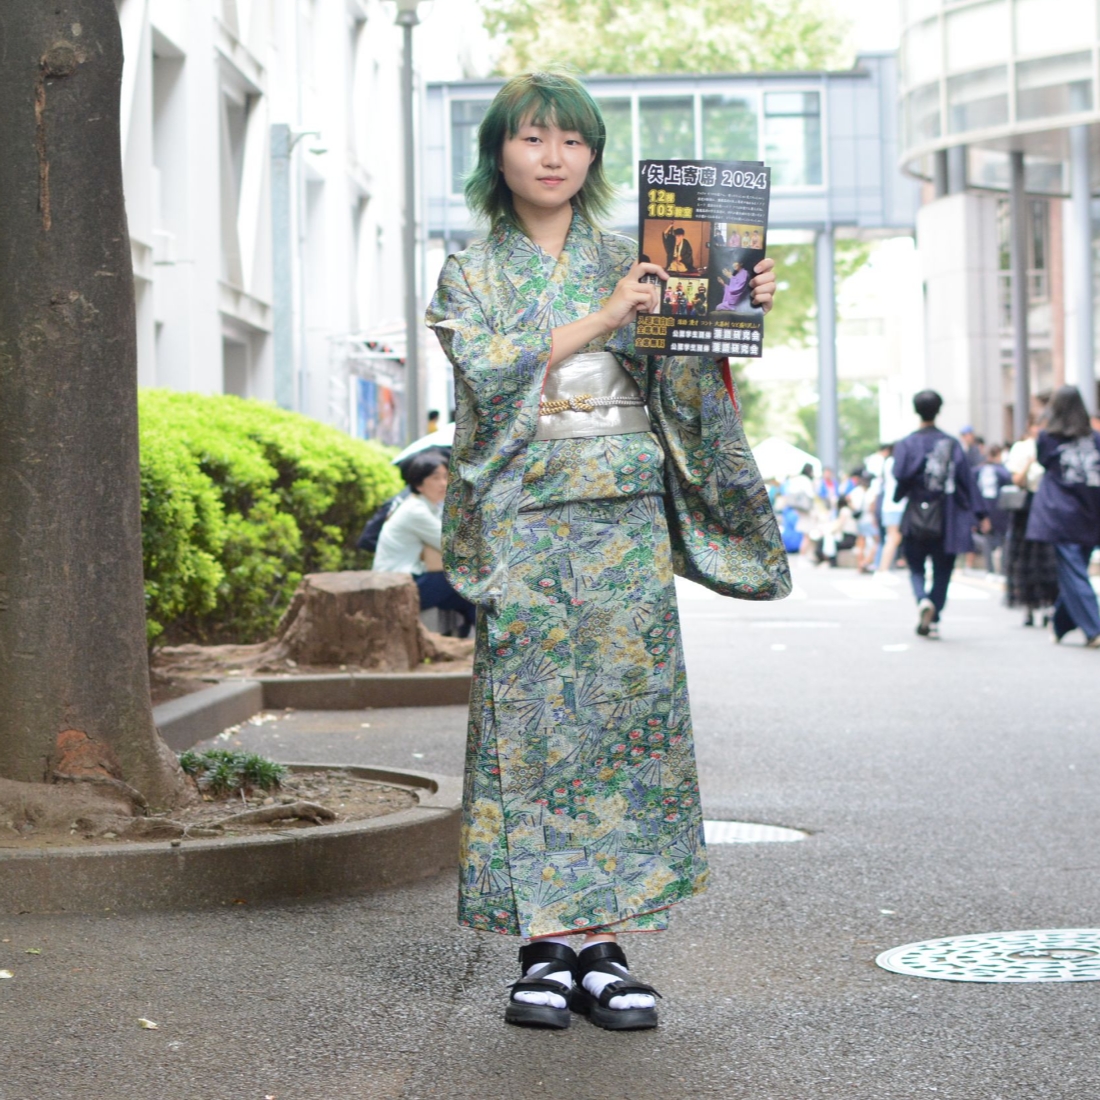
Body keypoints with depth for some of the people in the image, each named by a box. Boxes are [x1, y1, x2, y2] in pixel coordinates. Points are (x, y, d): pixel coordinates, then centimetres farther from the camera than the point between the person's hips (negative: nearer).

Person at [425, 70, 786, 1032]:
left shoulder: (629, 263, 15)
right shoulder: (469, 277, 9)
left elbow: (686, 383, 7)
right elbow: (490, 373, -9)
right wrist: (601, 319, -16)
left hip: (625, 521, 2)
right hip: (524, 522, -2)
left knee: (621, 715, -3)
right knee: (530, 720, -6)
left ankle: (605, 945, 1)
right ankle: (546, 947, -2)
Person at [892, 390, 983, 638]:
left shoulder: (907, 445, -5)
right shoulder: (953, 444, 2)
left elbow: (900, 476, -15)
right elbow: (967, 480, 1)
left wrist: (898, 497, 7)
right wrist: (980, 514, 4)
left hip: (916, 517, -1)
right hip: (946, 520, 1)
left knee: (916, 567, 11)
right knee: (942, 570, 11)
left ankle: (923, 599, -18)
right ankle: (933, 620, 8)